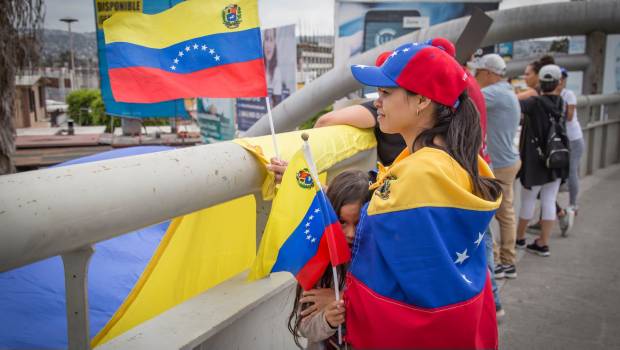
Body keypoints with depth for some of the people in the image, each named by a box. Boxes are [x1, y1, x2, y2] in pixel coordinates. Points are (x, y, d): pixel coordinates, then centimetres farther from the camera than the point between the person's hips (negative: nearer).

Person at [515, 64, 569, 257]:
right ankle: (543, 243, 13)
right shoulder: (561, 103, 3)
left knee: (528, 200, 10)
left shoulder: (536, 102, -16)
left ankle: (519, 237, 26)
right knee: (549, 201, 7)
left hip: (535, 160, -5)